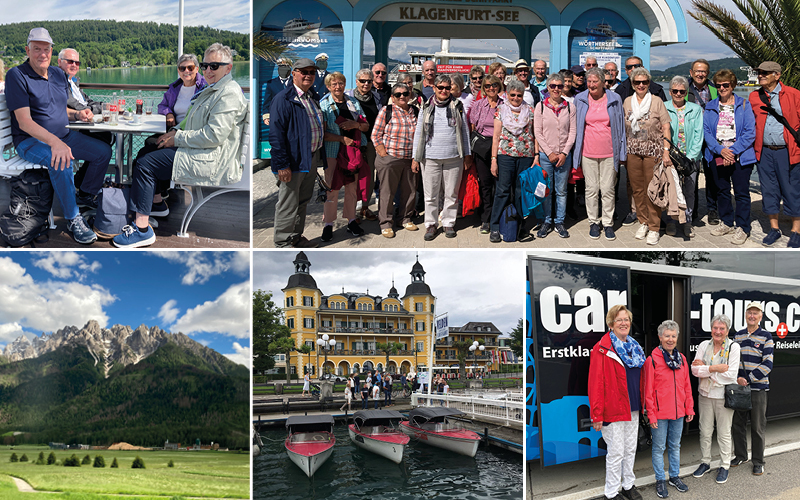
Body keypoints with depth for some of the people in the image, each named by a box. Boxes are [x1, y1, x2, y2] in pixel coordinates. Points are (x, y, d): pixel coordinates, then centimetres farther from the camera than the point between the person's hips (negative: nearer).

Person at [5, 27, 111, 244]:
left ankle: (85, 196, 20)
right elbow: (24, 122, -23)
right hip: (30, 140, -8)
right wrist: (54, 142, -37)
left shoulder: (58, 74, 9)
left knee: (103, 151, 1)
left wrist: (77, 114, -1)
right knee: (61, 160, -36)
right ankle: (72, 218, -23)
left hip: (63, 135, 8)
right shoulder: (17, 75, -14)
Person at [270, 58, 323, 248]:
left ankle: (296, 236, 32)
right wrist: (282, 164, -22)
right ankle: (283, 242, 12)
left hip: (311, 158, 8)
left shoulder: (313, 96, 11)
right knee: (288, 204, 1)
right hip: (293, 161, -8)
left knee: (303, 200, 18)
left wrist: (317, 153, 17)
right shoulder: (284, 99, -14)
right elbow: (276, 134, -18)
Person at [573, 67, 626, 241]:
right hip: (588, 152, 1)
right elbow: (576, 126, 12)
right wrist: (576, 151, 10)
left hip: (609, 152, -1)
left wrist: (621, 151, 4)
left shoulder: (614, 99, 0)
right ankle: (593, 222, 18)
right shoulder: (580, 100, 3)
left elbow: (620, 126, 6)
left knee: (608, 189, 3)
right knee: (591, 189, 6)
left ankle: (608, 223, 14)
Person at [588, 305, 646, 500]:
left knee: (630, 449, 16)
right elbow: (596, 383, -15)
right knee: (616, 452, -1)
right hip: (613, 409, -7)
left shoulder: (634, 347, 11)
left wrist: (643, 404, 14)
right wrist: (597, 415, -17)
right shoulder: (602, 349, -12)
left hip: (633, 409, 7)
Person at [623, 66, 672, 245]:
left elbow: (666, 127, -4)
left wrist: (666, 151, -12)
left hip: (653, 150, -3)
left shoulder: (657, 102, -1)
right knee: (637, 188, 7)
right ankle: (643, 222, 21)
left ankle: (654, 227, 4)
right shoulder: (627, 102, 9)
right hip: (633, 150, 4)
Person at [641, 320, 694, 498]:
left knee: (675, 446, 17)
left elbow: (687, 386, 12)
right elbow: (648, 390, -11)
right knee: (659, 448, 6)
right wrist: (651, 414, -12)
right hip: (660, 413, -5)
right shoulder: (652, 360, -11)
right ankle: (660, 480, 18)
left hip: (678, 412, 5)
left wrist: (689, 408, 9)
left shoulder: (681, 359, 6)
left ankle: (675, 476, 32)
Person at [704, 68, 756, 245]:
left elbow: (749, 132, -5)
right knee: (722, 190, 12)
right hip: (717, 156, 3)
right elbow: (706, 131, 2)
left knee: (741, 192, -1)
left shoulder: (744, 105, 1)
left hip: (740, 156, -3)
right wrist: (720, 150, -13)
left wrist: (733, 151, -15)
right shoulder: (710, 107, 9)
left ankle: (742, 228, 8)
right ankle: (727, 223, 27)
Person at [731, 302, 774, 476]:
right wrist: (736, 378, -1)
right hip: (738, 387, 4)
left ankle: (758, 461, 14)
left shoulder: (766, 336, -4)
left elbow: (767, 364, -10)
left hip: (758, 388, -4)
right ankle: (740, 455, 27)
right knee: (737, 424, 10)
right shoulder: (738, 335, 9)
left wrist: (748, 379, -15)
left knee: (758, 427, 2)